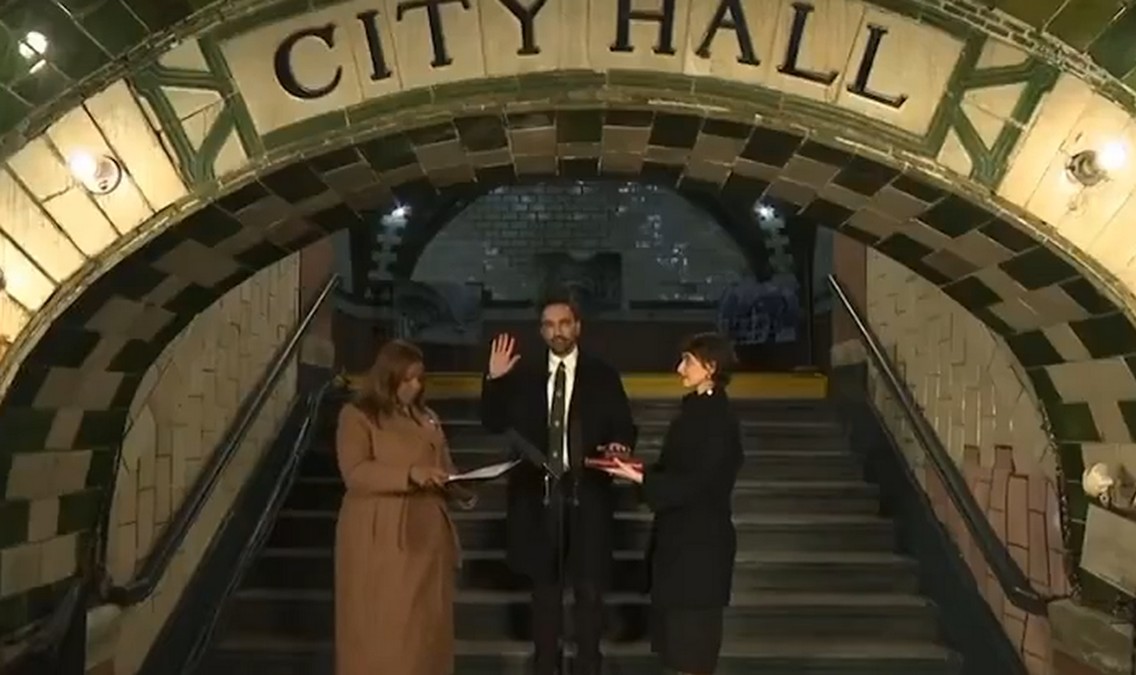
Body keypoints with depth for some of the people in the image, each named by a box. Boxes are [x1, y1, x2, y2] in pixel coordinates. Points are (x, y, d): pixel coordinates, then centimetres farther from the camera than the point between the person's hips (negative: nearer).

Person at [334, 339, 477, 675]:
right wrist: (409, 474, -25)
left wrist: (462, 490, -2)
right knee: (380, 628, -3)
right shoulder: (358, 416, -2)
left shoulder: (427, 418, 17)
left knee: (425, 626, 7)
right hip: (379, 538, -6)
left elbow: (444, 470, 20)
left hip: (425, 534, 6)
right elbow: (355, 473, -13)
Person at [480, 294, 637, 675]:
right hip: (538, 495, 2)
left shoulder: (603, 376, 3)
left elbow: (625, 428, 0)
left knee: (589, 587, 7)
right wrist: (495, 380, -10)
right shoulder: (524, 375, 7)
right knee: (544, 586, 13)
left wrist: (619, 446, -23)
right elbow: (494, 424, 2)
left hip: (586, 495, -1)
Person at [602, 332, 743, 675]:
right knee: (677, 633, 16)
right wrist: (637, 468, -1)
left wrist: (639, 478, -22)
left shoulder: (718, 419, -18)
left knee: (692, 632, 1)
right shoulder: (694, 409, 10)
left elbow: (697, 483, -22)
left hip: (700, 540, -9)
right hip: (679, 534, 9)